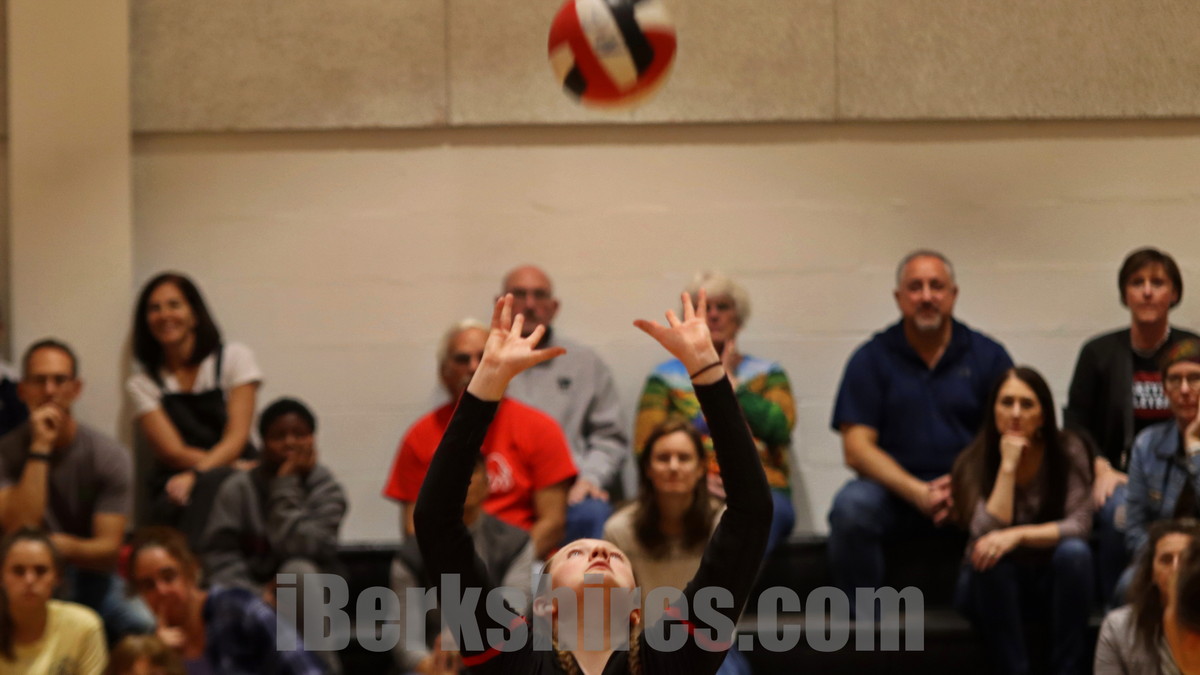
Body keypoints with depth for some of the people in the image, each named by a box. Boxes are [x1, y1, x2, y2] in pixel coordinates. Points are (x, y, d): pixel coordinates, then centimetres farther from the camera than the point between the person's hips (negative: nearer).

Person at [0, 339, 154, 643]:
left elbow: (108, 549, -8)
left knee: (146, 626, -28)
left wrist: (66, 547, -32)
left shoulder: (110, 456, -4)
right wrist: (40, 448, -21)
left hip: (92, 579, 1)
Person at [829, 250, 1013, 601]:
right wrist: (918, 493, -16)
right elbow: (857, 449, -1)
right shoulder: (871, 358, 7)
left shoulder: (988, 356, 9)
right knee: (851, 506, -31)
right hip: (895, 490, 0)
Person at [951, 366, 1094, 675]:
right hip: (995, 584, -1)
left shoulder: (1068, 451, -11)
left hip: (1052, 579, 1)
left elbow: (1079, 525, -19)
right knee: (989, 558, -33)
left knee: (1074, 552, -31)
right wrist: (1007, 465, -27)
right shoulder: (973, 462, -12)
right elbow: (988, 533, -25)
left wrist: (1018, 535, -33)